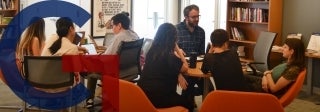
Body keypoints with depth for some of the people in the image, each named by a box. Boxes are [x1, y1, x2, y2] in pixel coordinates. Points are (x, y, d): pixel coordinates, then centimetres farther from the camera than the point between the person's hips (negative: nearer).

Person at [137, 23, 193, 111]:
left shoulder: (152, 51, 5)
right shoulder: (169, 56, -18)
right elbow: (185, 68, 0)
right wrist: (177, 49, 5)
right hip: (158, 96, -8)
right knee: (189, 105, 15)